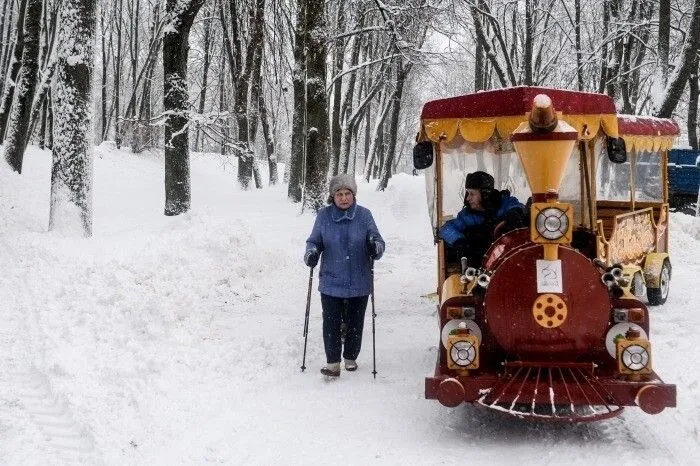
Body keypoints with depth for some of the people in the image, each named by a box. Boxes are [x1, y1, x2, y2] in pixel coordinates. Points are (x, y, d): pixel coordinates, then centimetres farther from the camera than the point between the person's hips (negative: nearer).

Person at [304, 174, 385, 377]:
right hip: (331, 282, 0)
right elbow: (314, 241, 8)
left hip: (359, 283, 0)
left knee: (355, 323, 11)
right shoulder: (324, 215, -1)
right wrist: (311, 253, -14)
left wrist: (375, 247, -22)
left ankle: (351, 358, 29)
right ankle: (332, 362, 7)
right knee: (331, 323, -3)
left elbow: (378, 241, 1)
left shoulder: (364, 215, -2)